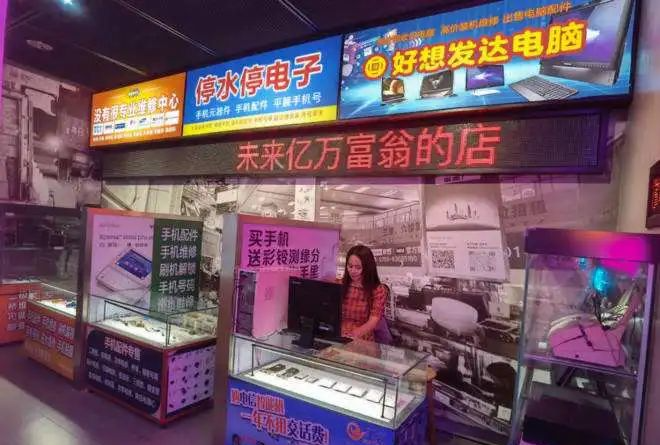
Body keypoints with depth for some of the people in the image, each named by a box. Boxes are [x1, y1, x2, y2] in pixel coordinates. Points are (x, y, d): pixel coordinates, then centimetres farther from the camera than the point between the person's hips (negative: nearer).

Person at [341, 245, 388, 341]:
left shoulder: (378, 290, -1)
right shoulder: (340, 285, 9)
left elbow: (373, 322, -10)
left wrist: (351, 336, -27)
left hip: (362, 340, -2)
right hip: (337, 336, 2)